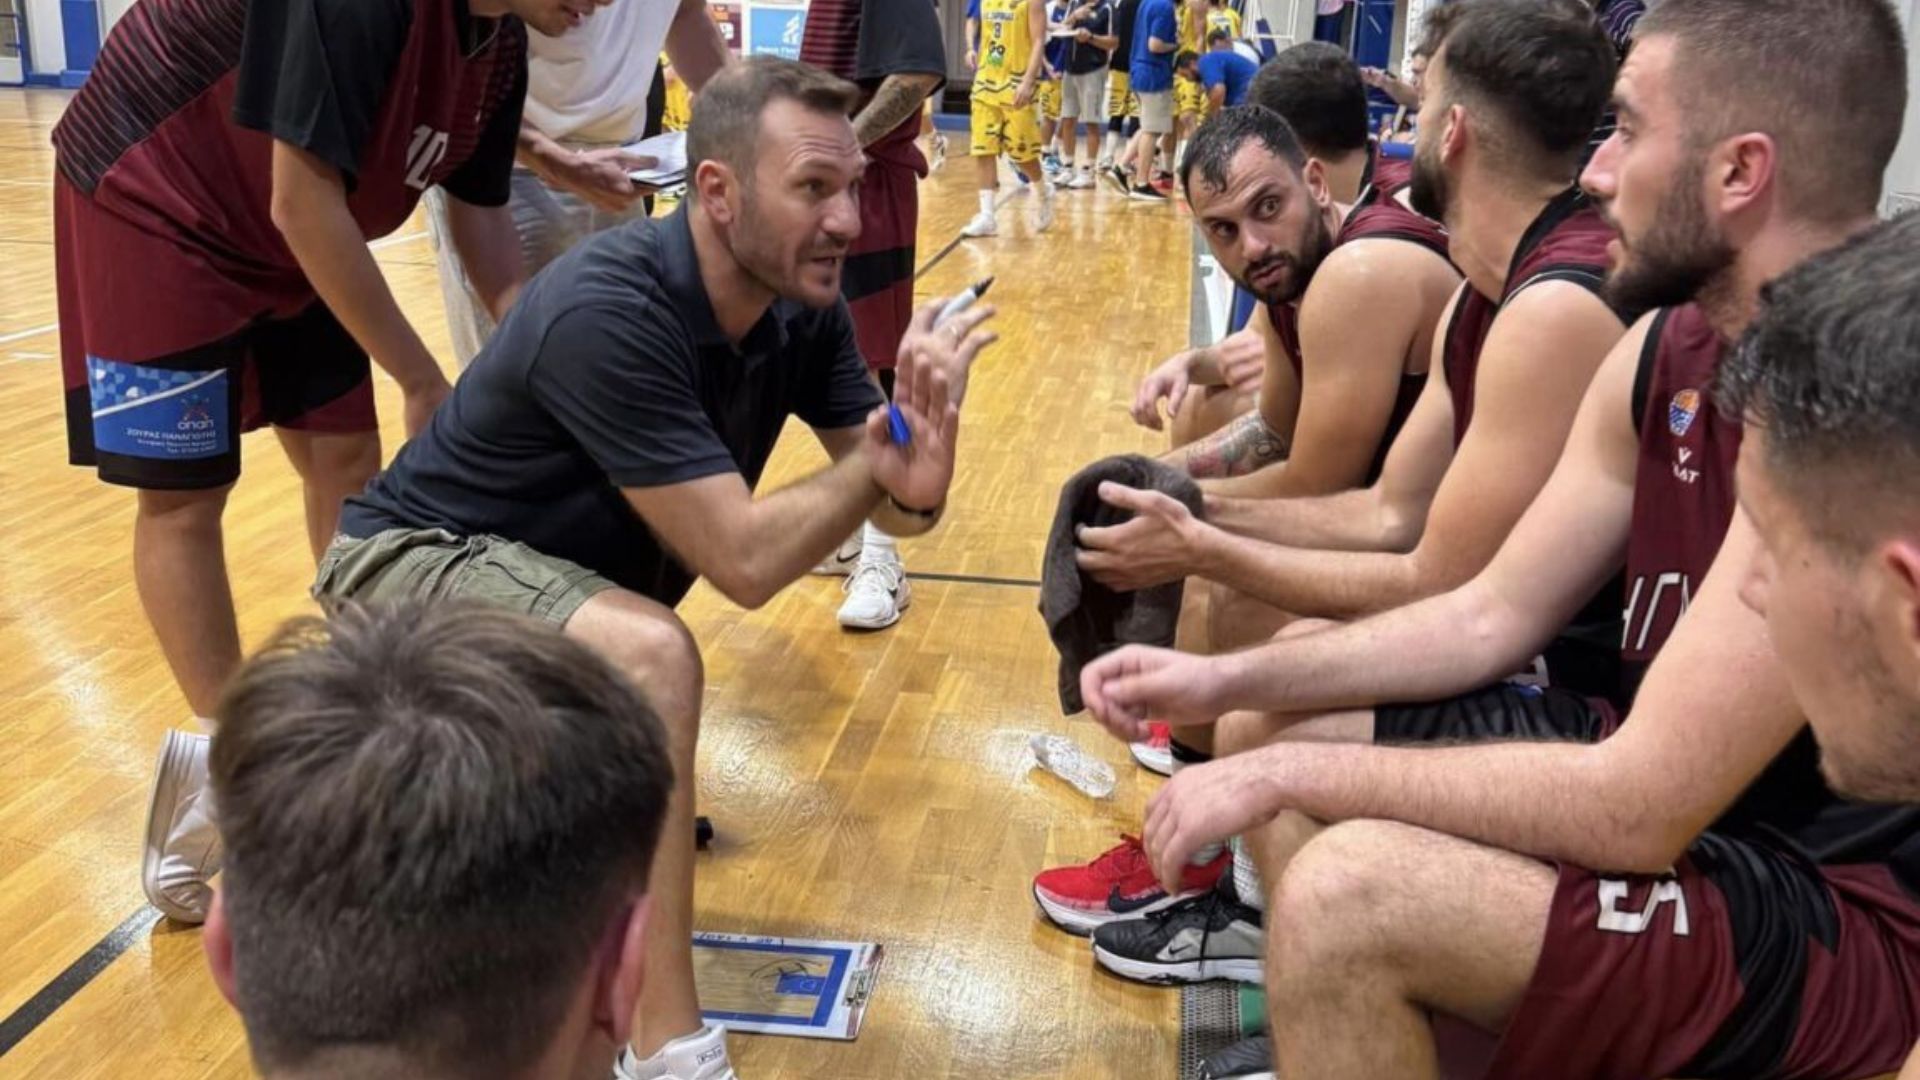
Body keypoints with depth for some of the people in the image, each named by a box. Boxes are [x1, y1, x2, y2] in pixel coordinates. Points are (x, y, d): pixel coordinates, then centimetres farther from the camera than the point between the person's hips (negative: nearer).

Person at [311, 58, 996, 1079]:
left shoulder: (804, 307, -12)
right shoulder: (607, 311, -34)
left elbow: (889, 509, -12)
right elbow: (742, 561, -36)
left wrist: (915, 481, -34)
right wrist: (885, 446, -31)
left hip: (558, 575, 8)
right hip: (409, 558, -8)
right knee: (650, 656, -37)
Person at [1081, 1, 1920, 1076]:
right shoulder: (1670, 348, 0)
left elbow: (1635, 810, -29)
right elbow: (1491, 616, 5)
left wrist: (1294, 771, -21)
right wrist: (1226, 680, -4)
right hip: (1668, 778, 9)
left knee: (1347, 894, -29)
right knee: (1270, 723, 9)